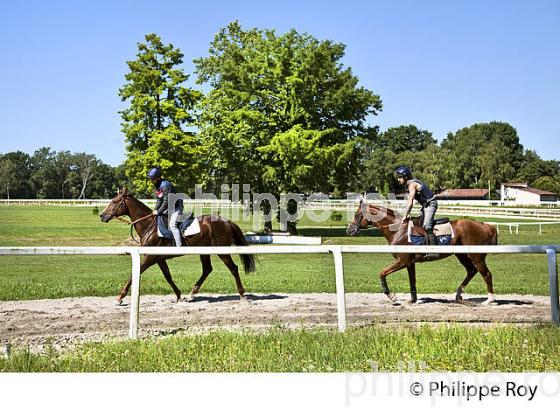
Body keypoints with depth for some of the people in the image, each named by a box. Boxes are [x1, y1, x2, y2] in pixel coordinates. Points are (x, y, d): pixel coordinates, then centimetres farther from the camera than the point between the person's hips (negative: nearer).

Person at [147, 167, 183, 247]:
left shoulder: (165, 185, -26)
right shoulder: (156, 185, 3)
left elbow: (166, 202, -27)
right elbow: (159, 200, 9)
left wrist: (158, 212, -23)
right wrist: (155, 209, -4)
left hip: (176, 207, -10)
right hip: (168, 207, 10)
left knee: (172, 225, -23)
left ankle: (179, 246, -25)